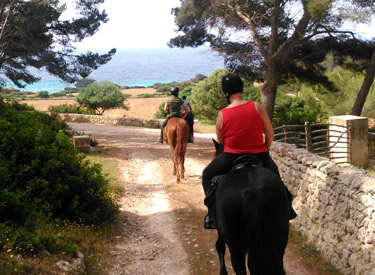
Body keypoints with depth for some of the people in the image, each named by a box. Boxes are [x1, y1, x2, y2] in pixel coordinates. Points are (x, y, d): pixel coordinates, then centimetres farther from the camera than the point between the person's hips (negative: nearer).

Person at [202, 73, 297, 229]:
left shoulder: (222, 115, -9)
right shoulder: (256, 107, -8)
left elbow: (220, 141, 3)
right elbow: (270, 134, -2)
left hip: (231, 159, -1)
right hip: (259, 158, 2)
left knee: (208, 175, 24)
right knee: (273, 171, 34)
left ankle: (213, 215, 16)